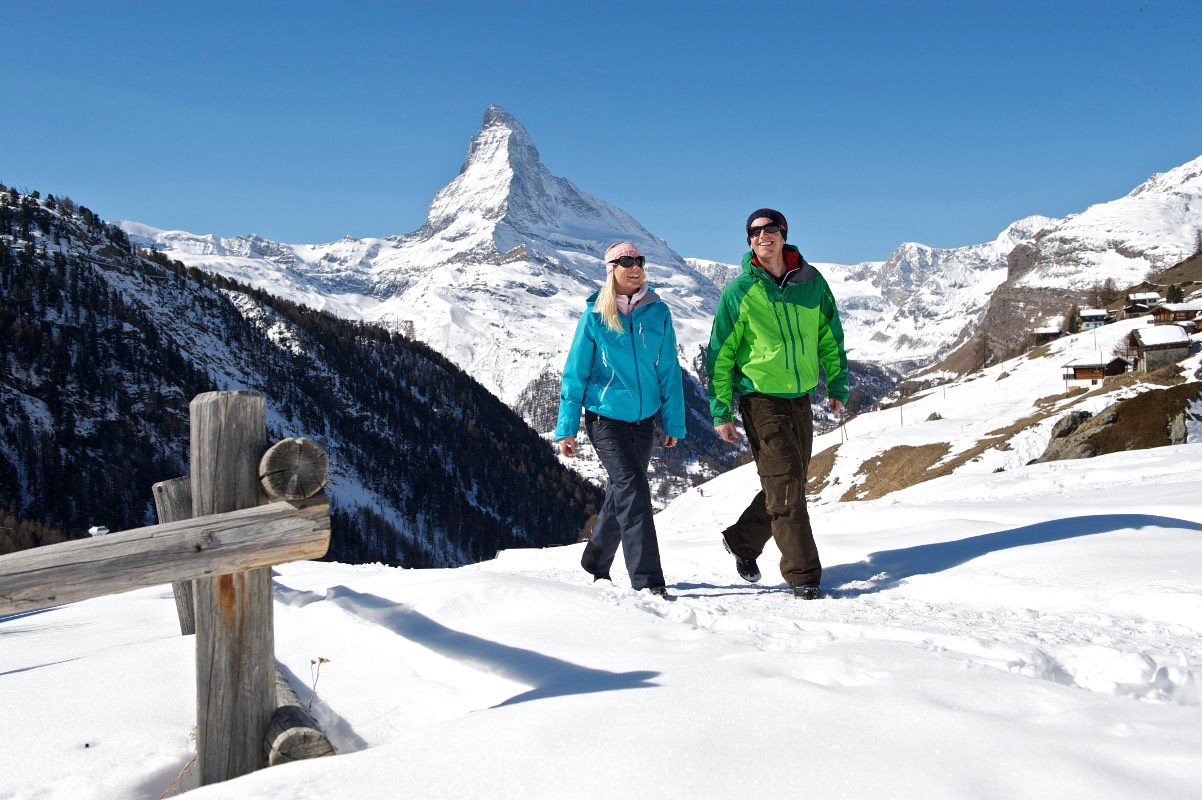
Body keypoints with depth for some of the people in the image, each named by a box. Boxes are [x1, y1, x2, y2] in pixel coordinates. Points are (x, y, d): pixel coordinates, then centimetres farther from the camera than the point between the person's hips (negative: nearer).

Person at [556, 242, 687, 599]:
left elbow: (669, 371, 7)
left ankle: (596, 561, 36)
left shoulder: (658, 312, 1)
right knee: (633, 492, -15)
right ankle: (647, 579, -13)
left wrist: (674, 423, 7)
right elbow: (575, 373, -2)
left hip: (642, 420, 4)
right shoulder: (595, 316, -6)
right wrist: (566, 428, -3)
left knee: (621, 493, 15)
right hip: (604, 418, -4)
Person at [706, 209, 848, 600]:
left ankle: (742, 540, 32)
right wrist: (720, 411, -7)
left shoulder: (811, 282, 2)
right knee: (785, 484, -8)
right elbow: (720, 354, -4)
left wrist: (837, 385, 10)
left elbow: (830, 337, 14)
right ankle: (803, 573, 1)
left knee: (789, 484, 12)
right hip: (760, 398, -5)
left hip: (800, 398, 5)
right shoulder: (739, 292, -8)